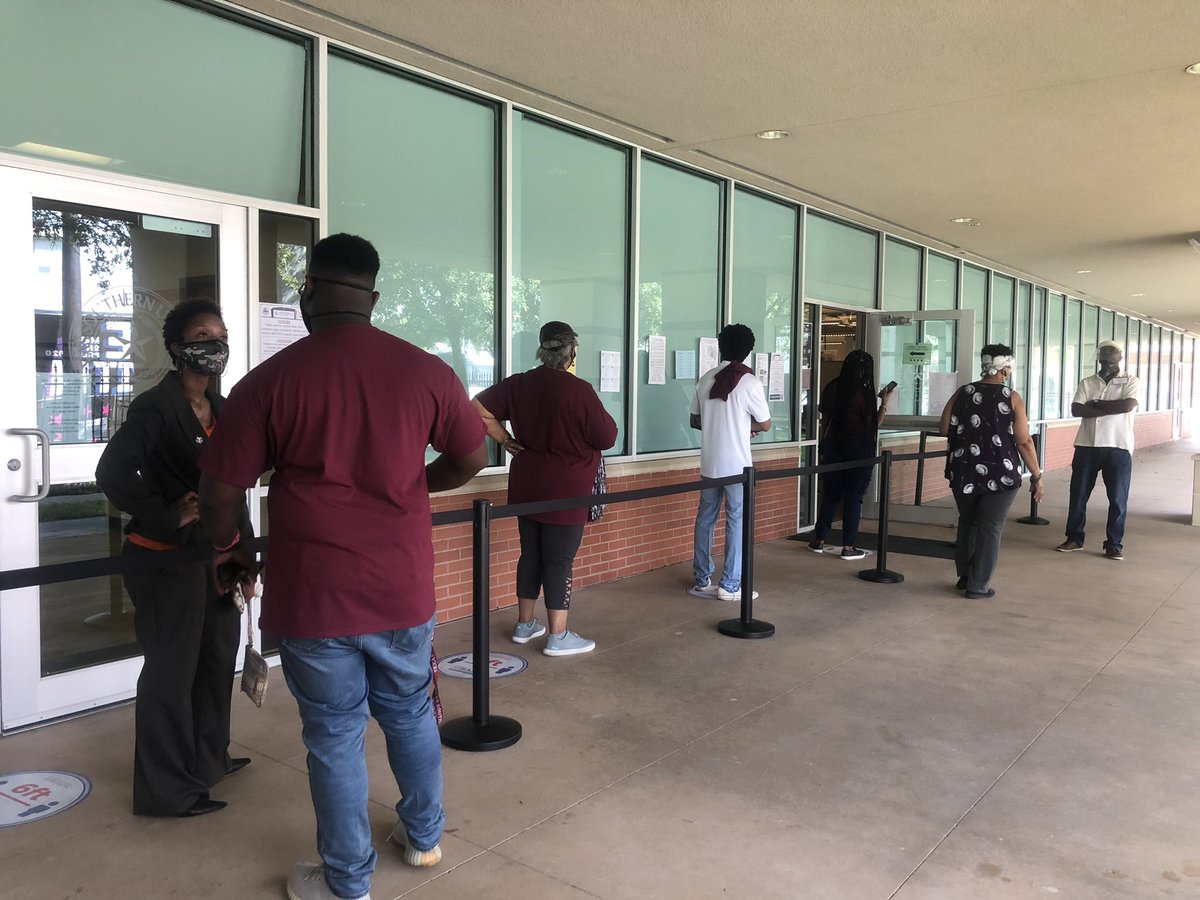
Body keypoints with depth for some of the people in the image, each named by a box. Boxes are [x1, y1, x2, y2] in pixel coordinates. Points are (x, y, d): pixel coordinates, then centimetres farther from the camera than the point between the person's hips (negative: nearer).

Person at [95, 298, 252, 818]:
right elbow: (112, 473, -17)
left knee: (217, 659, 17)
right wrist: (168, 515, -16)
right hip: (166, 556, -8)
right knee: (172, 670, 2)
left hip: (217, 554, 8)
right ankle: (166, 789, 16)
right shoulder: (155, 407, -13)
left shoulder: (222, 409, 10)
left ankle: (207, 758, 36)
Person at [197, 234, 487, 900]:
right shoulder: (425, 370, -5)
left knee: (334, 737, 13)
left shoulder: (271, 379, -11)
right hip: (403, 589, 3)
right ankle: (424, 837, 42)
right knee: (410, 715, 23)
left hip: (313, 596, -2)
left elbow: (218, 490, -6)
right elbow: (472, 459, 6)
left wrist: (229, 548, 14)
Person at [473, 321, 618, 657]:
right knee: (559, 560, 1)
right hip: (565, 492, -6)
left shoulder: (519, 384, 1)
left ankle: (524, 624, 27)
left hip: (526, 487, 6)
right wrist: (599, 416, 8)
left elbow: (479, 408, 3)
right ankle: (558, 636, 8)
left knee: (531, 554, 16)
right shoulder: (579, 390, -16)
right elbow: (607, 438, -11)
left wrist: (505, 439, 7)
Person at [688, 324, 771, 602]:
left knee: (705, 518, 11)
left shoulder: (706, 379, 5)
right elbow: (765, 424, -3)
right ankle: (730, 586, 5)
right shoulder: (749, 382, -10)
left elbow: (695, 420, 12)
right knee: (737, 521, 3)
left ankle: (702, 581, 17)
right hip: (737, 464, -5)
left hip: (709, 463, 5)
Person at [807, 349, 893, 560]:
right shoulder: (864, 393, -12)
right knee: (853, 497, 2)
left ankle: (819, 540, 17)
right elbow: (873, 424, -6)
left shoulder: (832, 388, 3)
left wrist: (824, 446, 17)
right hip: (859, 447, -5)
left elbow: (825, 421, 8)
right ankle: (848, 546, 4)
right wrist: (884, 403, 2)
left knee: (830, 493, 13)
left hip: (834, 445, 5)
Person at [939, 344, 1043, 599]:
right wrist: (1036, 476, -1)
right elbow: (1024, 441, -9)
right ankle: (978, 585, 9)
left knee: (967, 523, 20)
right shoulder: (1012, 398, -6)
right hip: (1000, 475, -3)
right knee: (990, 529, 6)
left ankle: (964, 576, 30)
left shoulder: (962, 394, 1)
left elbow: (945, 429, 0)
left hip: (963, 472, 3)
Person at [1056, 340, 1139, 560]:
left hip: (1118, 447, -2)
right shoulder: (1086, 383, 9)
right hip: (1087, 446, 2)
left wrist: (1096, 404, -10)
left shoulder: (1130, 381, 3)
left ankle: (1114, 544, 11)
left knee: (1118, 498, 1)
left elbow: (1127, 405, -16)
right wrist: (1111, 408, -13)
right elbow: (1076, 410, -7)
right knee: (1078, 494, 7)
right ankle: (1074, 538, 19)